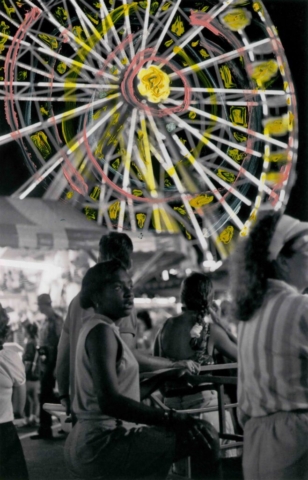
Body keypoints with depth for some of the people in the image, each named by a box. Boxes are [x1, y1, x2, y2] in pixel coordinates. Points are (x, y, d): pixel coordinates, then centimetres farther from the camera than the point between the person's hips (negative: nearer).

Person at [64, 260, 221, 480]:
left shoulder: (94, 328, 14)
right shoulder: (102, 331, -16)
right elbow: (109, 401, -28)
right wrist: (173, 419, -31)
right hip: (104, 444, -11)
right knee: (204, 436, -17)